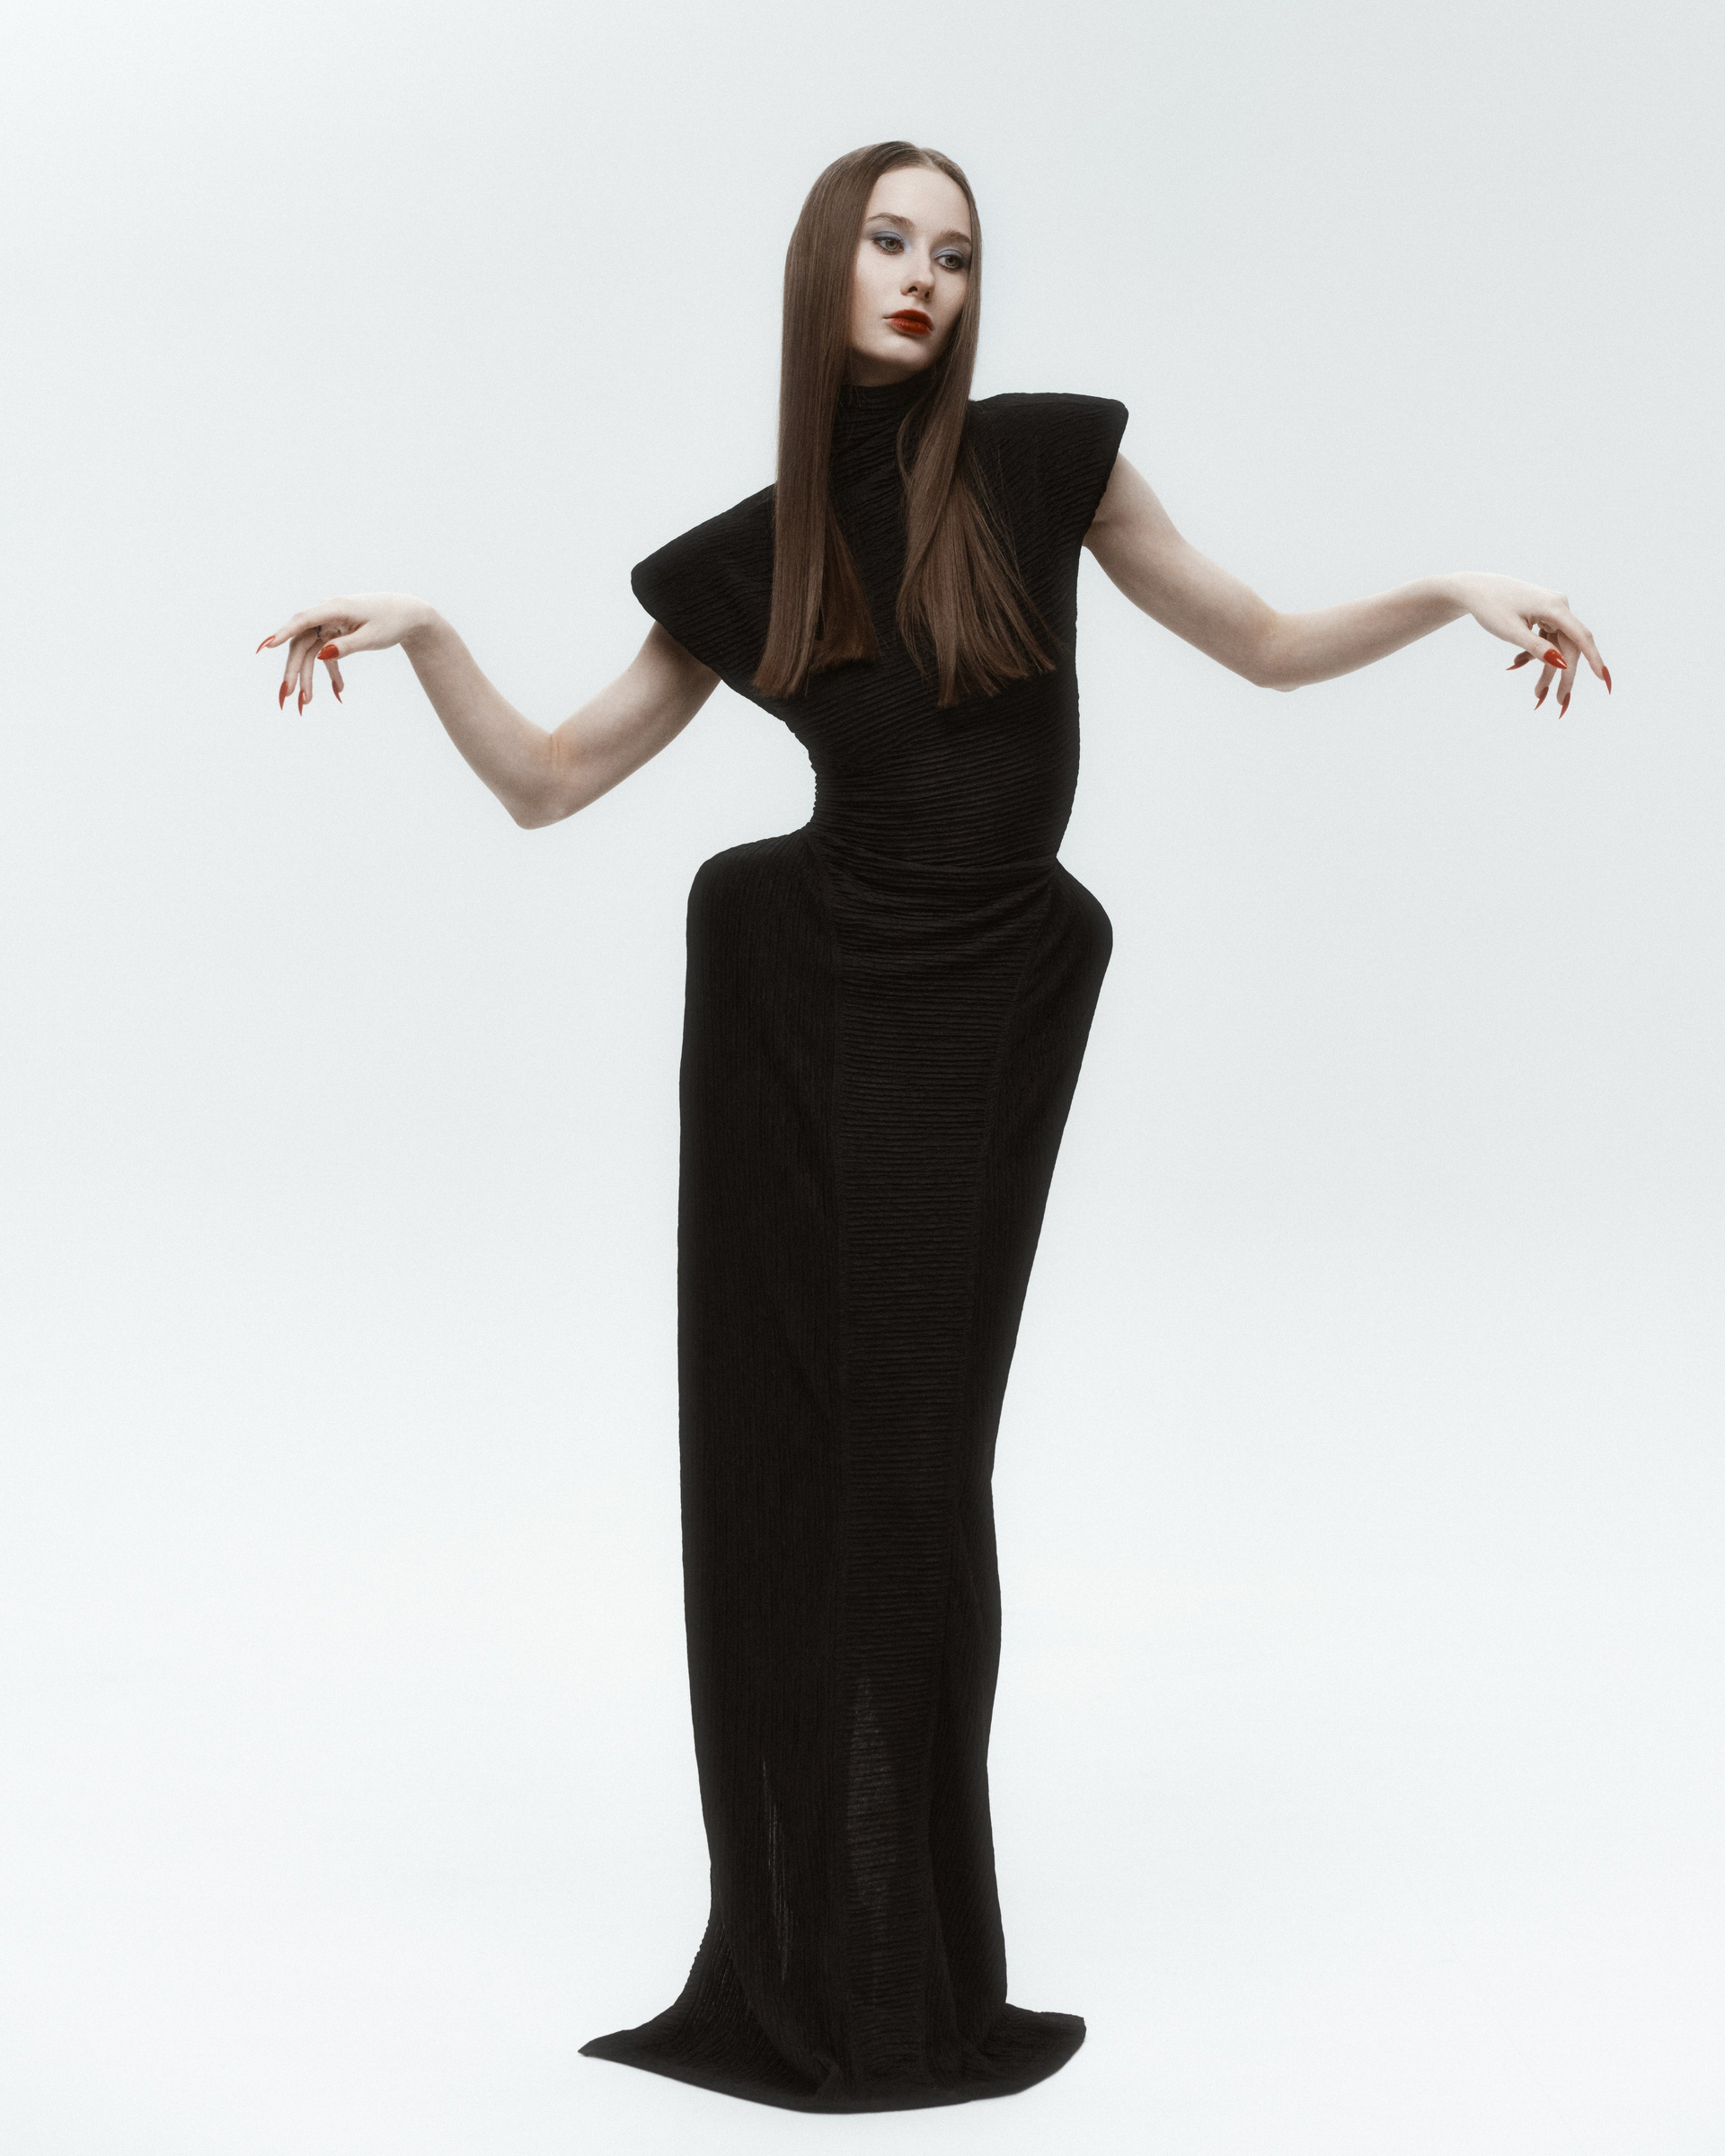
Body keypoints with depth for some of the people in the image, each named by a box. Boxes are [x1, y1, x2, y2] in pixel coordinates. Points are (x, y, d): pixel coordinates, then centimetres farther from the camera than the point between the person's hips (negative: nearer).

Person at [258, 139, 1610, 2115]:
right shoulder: (748, 558, 3)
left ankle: (902, 1977, 21)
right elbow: (546, 783, 7)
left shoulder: (1042, 462, 0)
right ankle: (806, 1950, 18)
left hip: (990, 1013, -1)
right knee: (783, 1445, 3)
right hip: (801, 1008, 1)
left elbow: (1266, 647, 8)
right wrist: (424, 634, -7)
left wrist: (1456, 592, -6)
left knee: (911, 1456, 5)